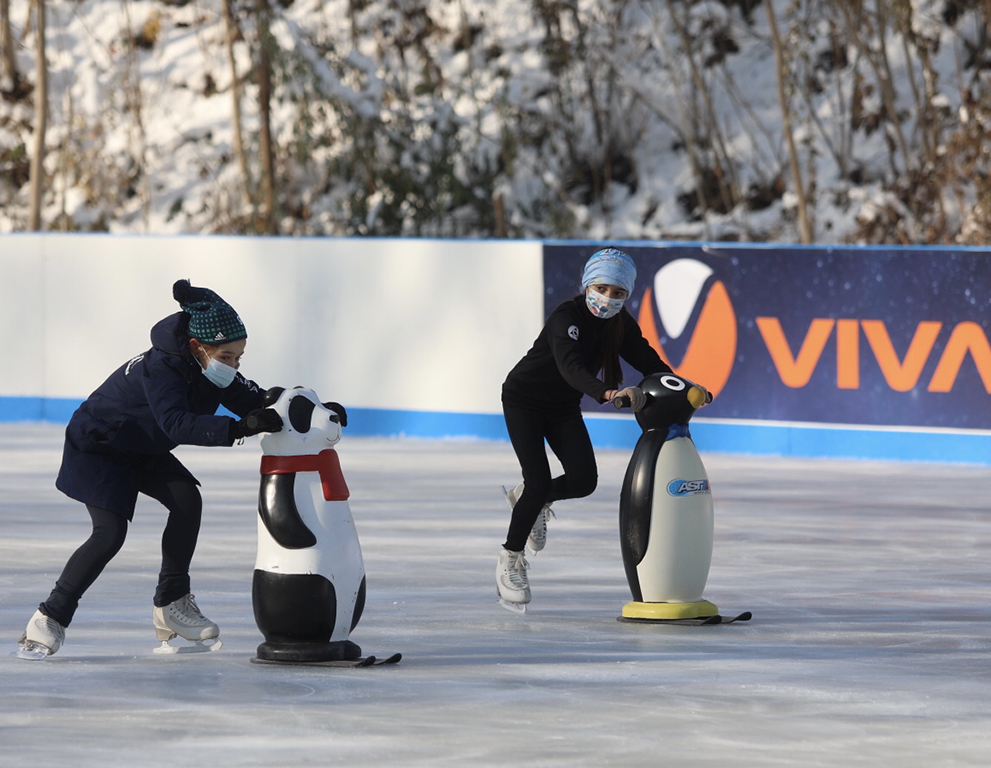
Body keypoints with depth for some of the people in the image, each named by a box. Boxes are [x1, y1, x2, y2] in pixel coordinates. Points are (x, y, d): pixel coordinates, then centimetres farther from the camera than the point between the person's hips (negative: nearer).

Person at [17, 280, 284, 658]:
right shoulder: (160, 368, -36)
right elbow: (177, 424, -50)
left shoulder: (215, 368, -11)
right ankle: (49, 619, -11)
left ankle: (171, 605, 0)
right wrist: (239, 428, -60)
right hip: (97, 446, -8)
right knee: (110, 532, -20)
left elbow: (249, 400, -8)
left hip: (143, 450, 8)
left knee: (187, 500, -11)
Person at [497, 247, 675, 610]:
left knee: (584, 479, -10)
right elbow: (570, 365, -47)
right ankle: (510, 560, 7)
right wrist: (608, 392, -63)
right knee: (539, 482, -14)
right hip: (524, 400, -6)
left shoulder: (621, 324, -11)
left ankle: (533, 499, 23)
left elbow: (649, 361, -15)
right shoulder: (567, 318, -31)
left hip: (564, 407, 6)